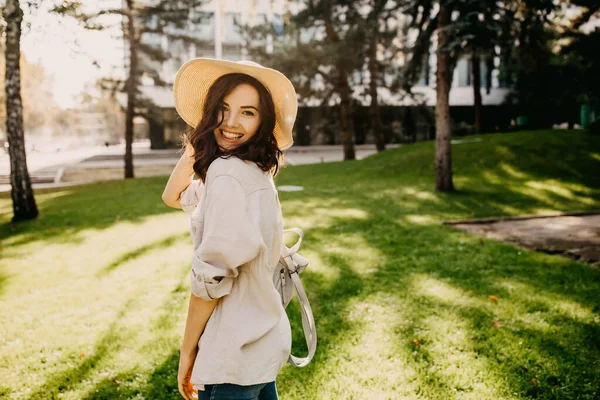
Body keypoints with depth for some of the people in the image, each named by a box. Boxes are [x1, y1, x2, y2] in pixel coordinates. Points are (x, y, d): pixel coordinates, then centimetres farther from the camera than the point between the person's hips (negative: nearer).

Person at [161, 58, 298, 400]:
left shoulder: (228, 172, -21)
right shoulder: (254, 170, 6)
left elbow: (211, 277, -21)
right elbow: (173, 196, 15)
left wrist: (187, 351, -10)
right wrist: (195, 148, 2)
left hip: (236, 354, -9)